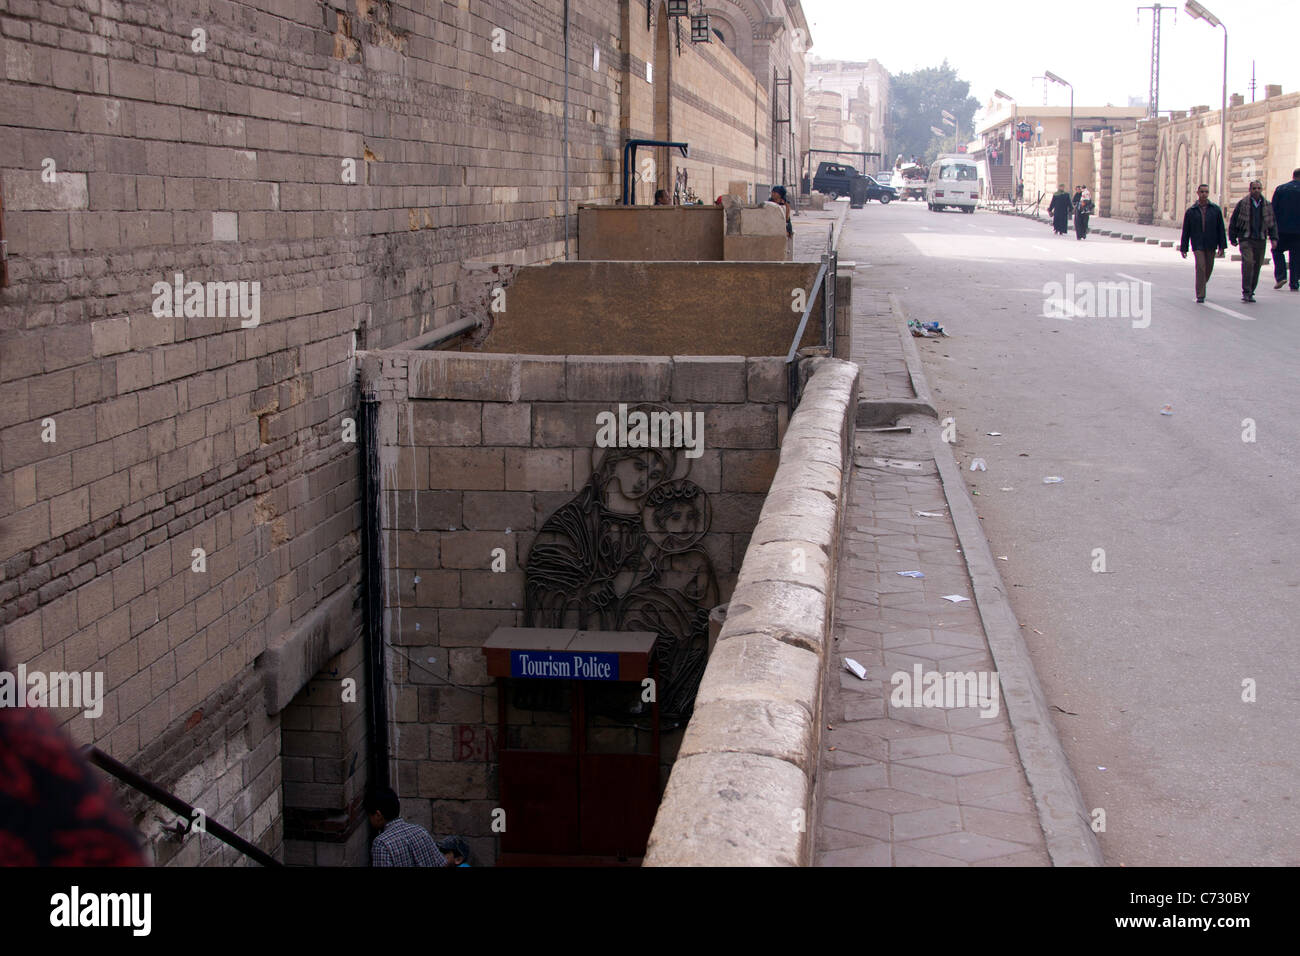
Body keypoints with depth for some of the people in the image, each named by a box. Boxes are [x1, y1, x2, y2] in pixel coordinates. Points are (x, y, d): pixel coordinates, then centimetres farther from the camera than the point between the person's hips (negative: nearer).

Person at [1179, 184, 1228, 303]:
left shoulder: (1216, 210, 6)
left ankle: (1201, 287, 34)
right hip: (1197, 245, -2)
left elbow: (1221, 229, 6)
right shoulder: (1191, 211, 3)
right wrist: (1183, 248, 3)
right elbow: (1185, 231, 5)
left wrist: (1222, 246, 1)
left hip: (1211, 246, 2)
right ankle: (1200, 295, -13)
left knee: (1208, 270, 9)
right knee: (1200, 268, -15)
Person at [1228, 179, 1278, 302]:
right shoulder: (1242, 204, 1)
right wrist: (1233, 238, 4)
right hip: (1246, 239, -3)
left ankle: (1250, 293, 15)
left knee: (1257, 266, 5)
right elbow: (1233, 222, 6)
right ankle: (1246, 292, -17)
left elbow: (1272, 224, 14)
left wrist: (1274, 238, 3)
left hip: (1260, 240, 3)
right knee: (1248, 262, -19)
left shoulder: (1267, 205, 10)